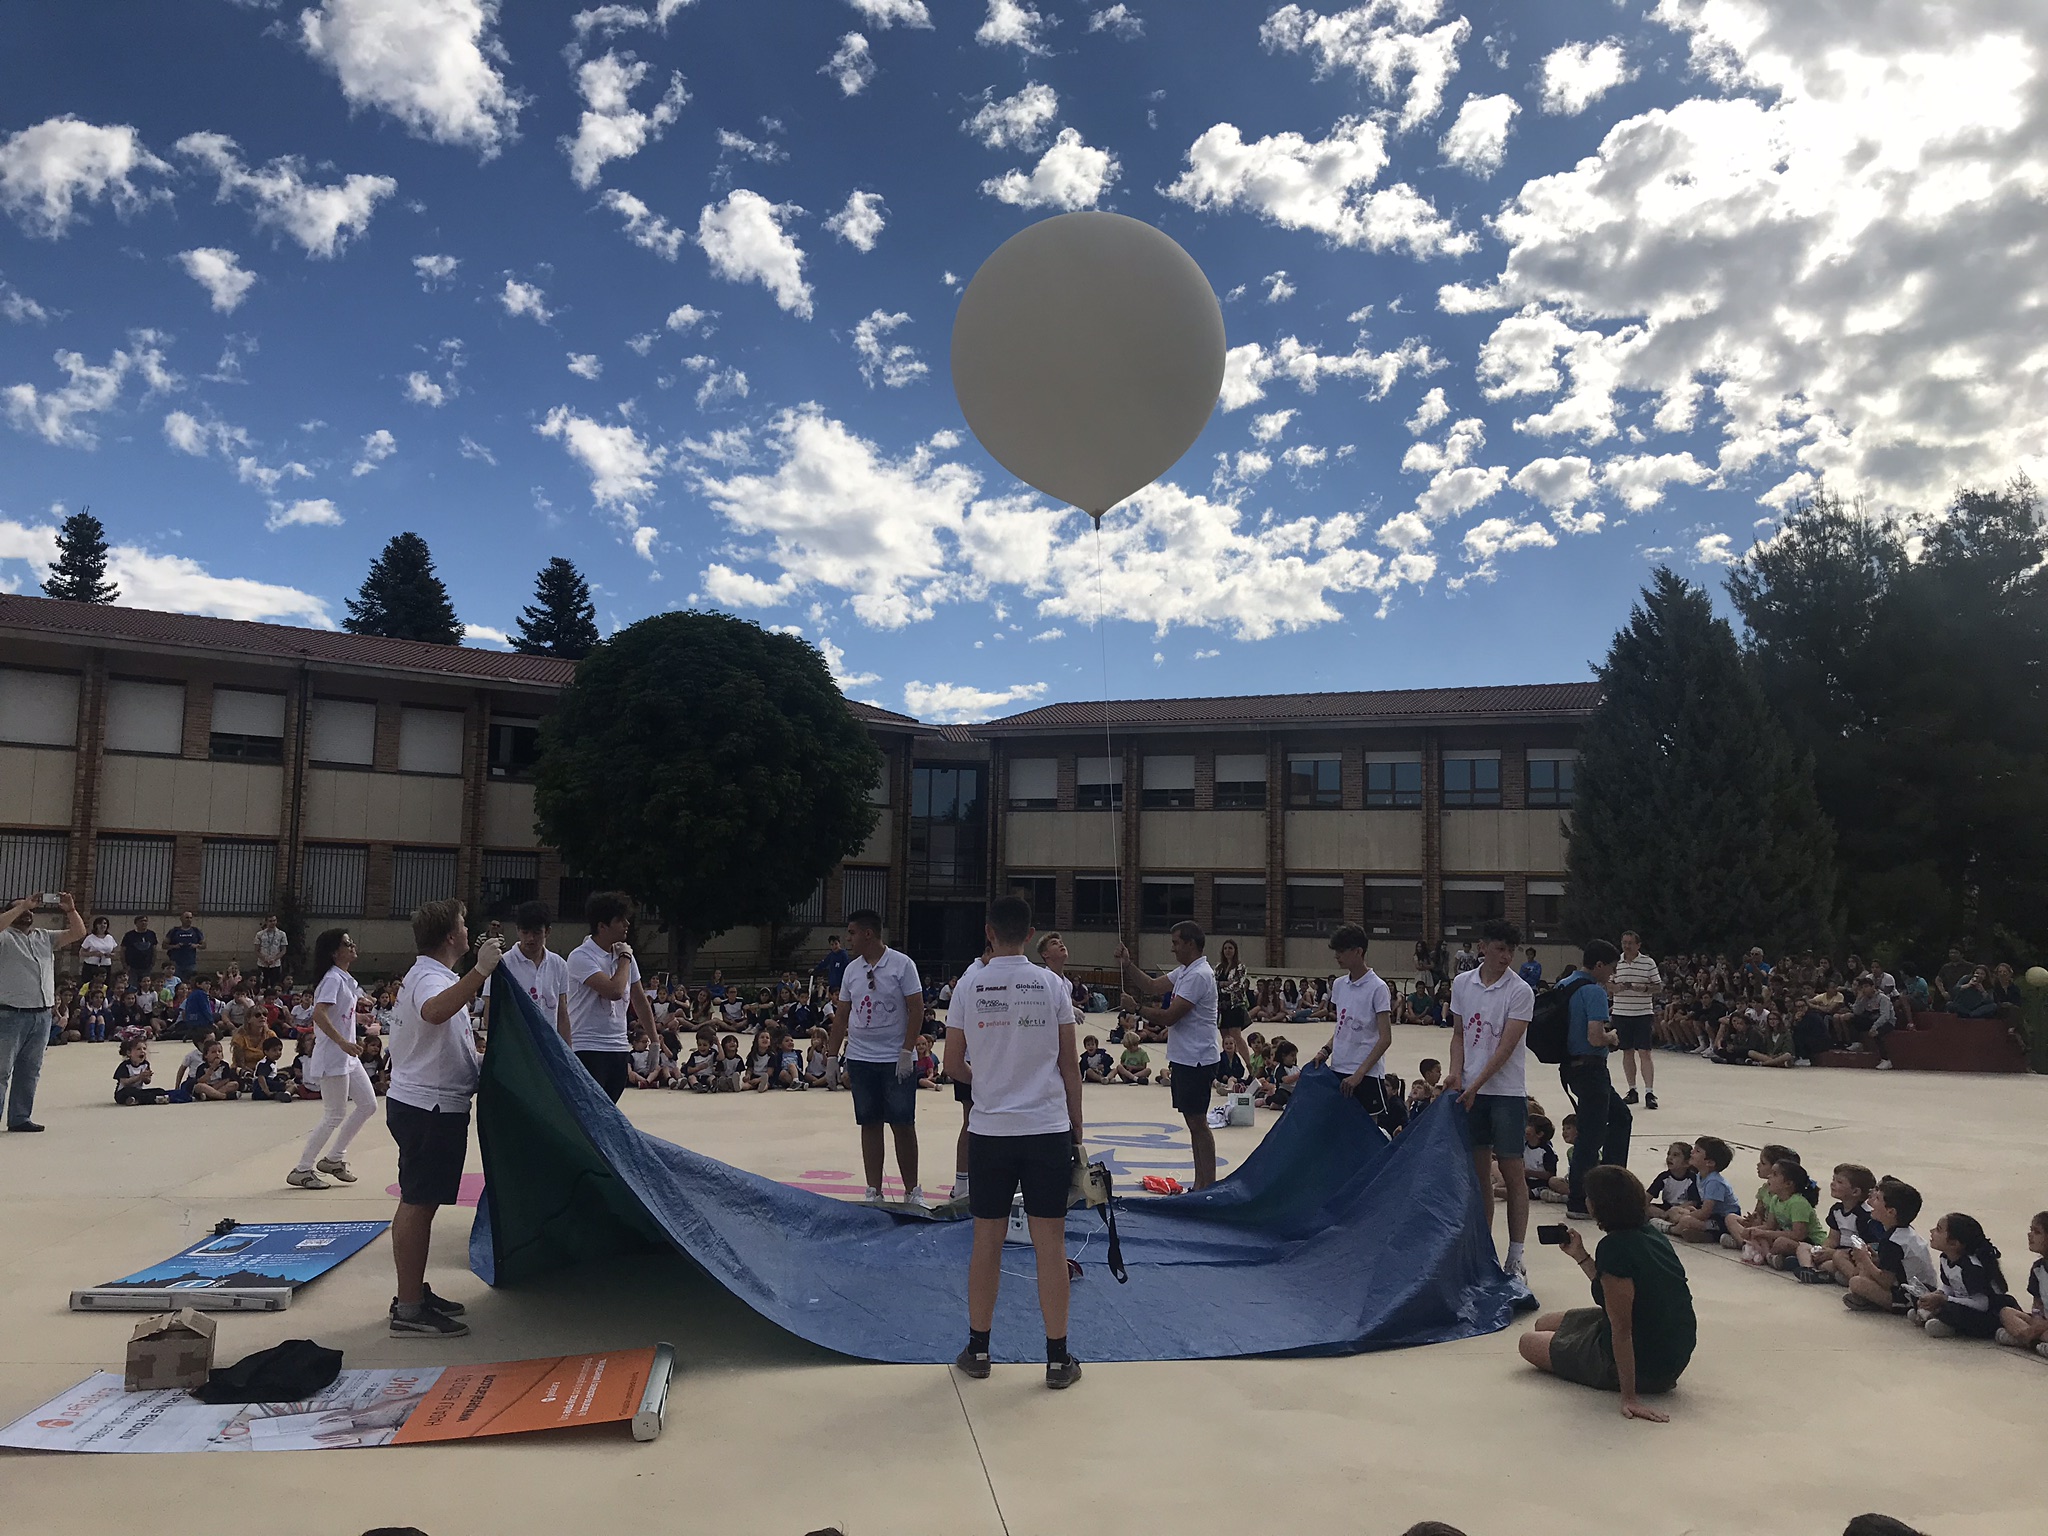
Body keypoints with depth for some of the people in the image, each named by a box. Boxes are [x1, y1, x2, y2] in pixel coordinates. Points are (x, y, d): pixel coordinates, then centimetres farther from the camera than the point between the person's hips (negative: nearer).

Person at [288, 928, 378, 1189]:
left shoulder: (346, 979, 12)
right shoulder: (333, 979, -16)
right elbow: (319, 1014, -28)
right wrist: (342, 1042, -33)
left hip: (348, 1056, 9)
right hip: (332, 1057, -9)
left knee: (368, 1104, 11)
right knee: (335, 1115, -3)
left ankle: (333, 1158, 21)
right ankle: (301, 1170, 8)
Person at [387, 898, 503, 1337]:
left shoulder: (424, 974, 16)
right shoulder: (431, 978, -20)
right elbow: (434, 1012, -46)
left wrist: (468, 996, 36)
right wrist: (480, 972, -50)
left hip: (419, 1103, 11)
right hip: (431, 1108, -11)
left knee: (418, 1202, 17)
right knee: (419, 1204, -7)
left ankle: (413, 1294, 28)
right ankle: (409, 1311, -2)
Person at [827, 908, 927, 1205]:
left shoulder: (902, 964, -7)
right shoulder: (851, 969, 8)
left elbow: (917, 1009, -8)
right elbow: (841, 1015, 14)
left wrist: (907, 1052, -13)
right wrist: (831, 1053, 10)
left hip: (897, 1061, -4)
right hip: (860, 1059, 4)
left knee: (903, 1125, 1)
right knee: (870, 1125, 7)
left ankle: (912, 1191, 13)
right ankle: (873, 1192, 14)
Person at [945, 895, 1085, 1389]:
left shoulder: (970, 986, -3)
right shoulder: (1053, 985, -3)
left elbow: (952, 1066, 3)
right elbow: (1069, 1065, 0)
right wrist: (1076, 1130, 8)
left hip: (990, 1129, 1)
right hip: (1049, 1127, 0)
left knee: (987, 1241, 11)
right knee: (1050, 1243, 6)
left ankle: (978, 1351, 23)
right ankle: (1058, 1358, 14)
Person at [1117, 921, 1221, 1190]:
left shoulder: (1198, 975, -20)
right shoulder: (1184, 971, 13)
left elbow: (1168, 1017, -22)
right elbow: (1153, 986, 16)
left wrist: (1136, 1007, -9)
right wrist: (1127, 964, 7)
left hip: (1197, 1060, -10)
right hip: (1183, 1057, 10)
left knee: (1198, 1122, -5)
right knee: (1193, 1122, 13)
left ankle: (1209, 1186, 0)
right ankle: (1199, 1185, 19)